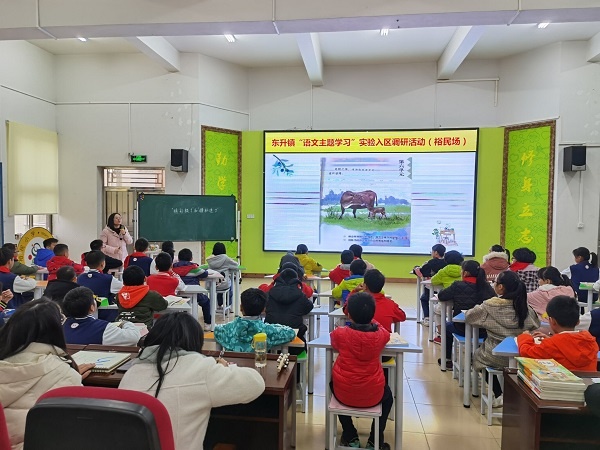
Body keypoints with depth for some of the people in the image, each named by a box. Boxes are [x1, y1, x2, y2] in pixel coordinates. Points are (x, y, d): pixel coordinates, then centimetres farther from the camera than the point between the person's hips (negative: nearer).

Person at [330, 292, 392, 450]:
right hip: (373, 396, 1)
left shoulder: (339, 333, -13)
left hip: (344, 393, 0)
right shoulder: (381, 335, -11)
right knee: (387, 395, 36)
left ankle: (350, 437, 35)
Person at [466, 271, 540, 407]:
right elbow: (535, 325, 10)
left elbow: (468, 316, -5)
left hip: (496, 358, -4)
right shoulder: (524, 307, -5)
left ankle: (499, 395, 20)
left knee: (478, 355, 26)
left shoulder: (491, 305, -16)